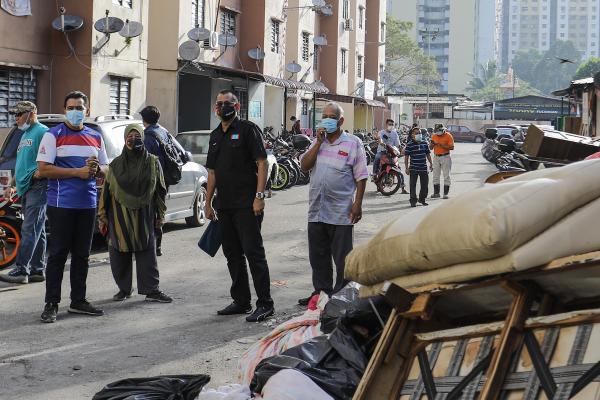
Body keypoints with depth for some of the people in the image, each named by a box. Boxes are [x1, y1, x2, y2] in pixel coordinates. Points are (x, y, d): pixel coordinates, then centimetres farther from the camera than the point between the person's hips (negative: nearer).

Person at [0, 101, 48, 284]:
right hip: (25, 188, 10)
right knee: (37, 231, 10)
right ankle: (38, 270, 13)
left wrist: (40, 171, -25)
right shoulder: (25, 135, 23)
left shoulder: (42, 132, -7)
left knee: (29, 230, -13)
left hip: (37, 186, -10)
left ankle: (21, 270, -16)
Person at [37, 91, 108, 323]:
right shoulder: (54, 135, -3)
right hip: (61, 204, -5)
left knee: (82, 254, 11)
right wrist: (78, 172, -15)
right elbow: (43, 169, -11)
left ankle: (78, 301, 19)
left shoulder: (96, 137, 14)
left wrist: (96, 169, -6)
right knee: (58, 254, -3)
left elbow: (106, 169, 19)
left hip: (88, 204, 5)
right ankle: (51, 304, 2)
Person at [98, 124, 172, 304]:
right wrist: (102, 217, 3)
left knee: (147, 252, -2)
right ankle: (124, 289, 18)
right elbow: (106, 191, 5)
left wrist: (160, 214, 8)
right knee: (119, 254, 4)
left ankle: (151, 290, 4)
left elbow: (160, 190, 10)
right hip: (119, 216, 1)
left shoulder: (153, 162, 4)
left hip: (144, 216, 0)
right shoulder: (116, 164, 4)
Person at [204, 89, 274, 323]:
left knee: (253, 252, -8)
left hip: (247, 205, -7)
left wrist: (259, 196, -18)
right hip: (224, 205, 7)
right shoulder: (215, 136, 17)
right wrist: (208, 203, 17)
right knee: (233, 255, 11)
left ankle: (265, 304, -4)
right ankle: (241, 301, 21)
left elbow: (262, 163, -10)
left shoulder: (247, 130, -4)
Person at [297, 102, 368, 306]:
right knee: (318, 256, 12)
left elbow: (361, 176, -3)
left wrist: (358, 203, -10)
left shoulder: (353, 143, -1)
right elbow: (304, 166, 1)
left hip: (341, 212, -5)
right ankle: (321, 291, 24)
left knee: (342, 258, 1)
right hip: (316, 210, 5)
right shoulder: (317, 142, 14)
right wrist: (319, 142, -5)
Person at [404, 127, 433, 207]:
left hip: (423, 168, 5)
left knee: (425, 184, 11)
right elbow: (406, 156, -7)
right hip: (413, 168, -5)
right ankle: (413, 201, 4)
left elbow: (428, 154, 17)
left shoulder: (424, 143, 7)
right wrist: (407, 168, -11)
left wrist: (430, 163, 13)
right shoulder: (410, 144, -8)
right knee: (413, 185, -2)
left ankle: (422, 199, 26)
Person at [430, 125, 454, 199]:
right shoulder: (434, 136, 5)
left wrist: (442, 145, -22)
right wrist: (432, 144, -13)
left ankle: (446, 193, 1)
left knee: (446, 176, -2)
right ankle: (436, 193, 14)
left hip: (445, 157, -5)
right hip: (436, 157, 5)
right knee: (435, 176, 6)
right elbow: (430, 148, 10)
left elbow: (452, 147, -14)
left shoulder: (448, 136, -9)